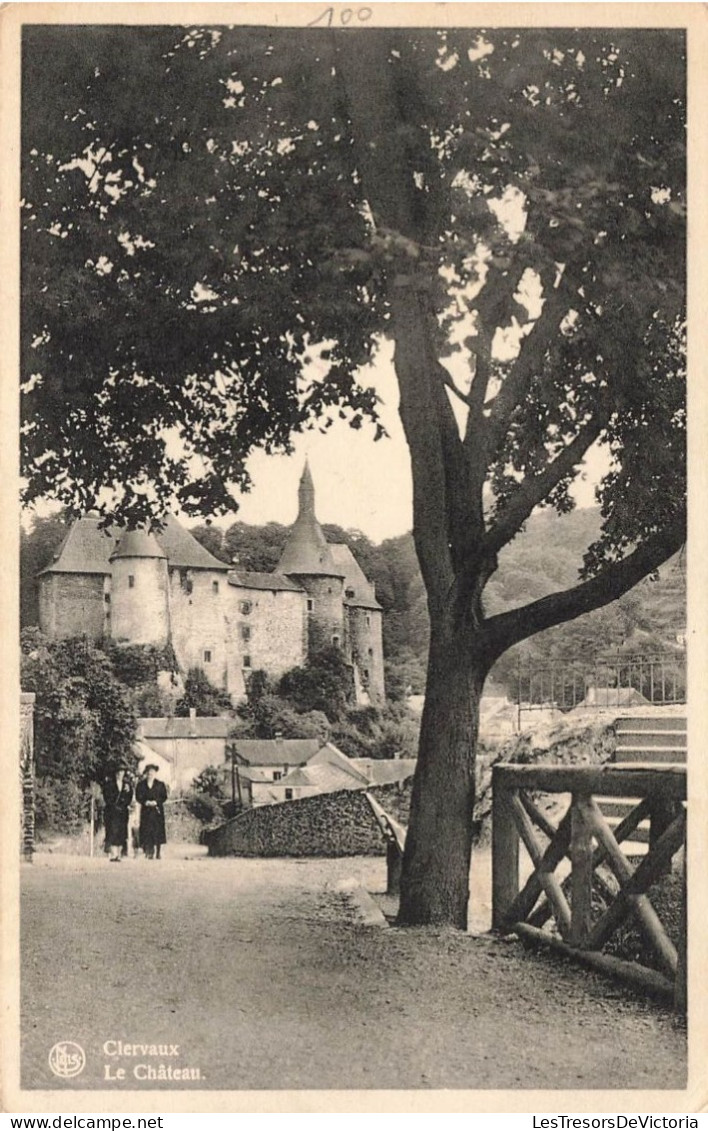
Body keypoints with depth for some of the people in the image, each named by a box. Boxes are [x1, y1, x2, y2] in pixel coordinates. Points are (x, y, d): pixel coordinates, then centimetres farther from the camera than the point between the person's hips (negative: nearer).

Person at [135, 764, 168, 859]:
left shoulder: (160, 784, 8)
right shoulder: (141, 785, 9)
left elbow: (164, 797, 3)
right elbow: (138, 797, 3)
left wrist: (156, 802, -12)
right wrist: (145, 802, -14)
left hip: (157, 810, 0)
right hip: (145, 811, 1)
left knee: (157, 830, -5)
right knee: (146, 831, -7)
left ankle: (156, 853, -2)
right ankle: (148, 852, -6)